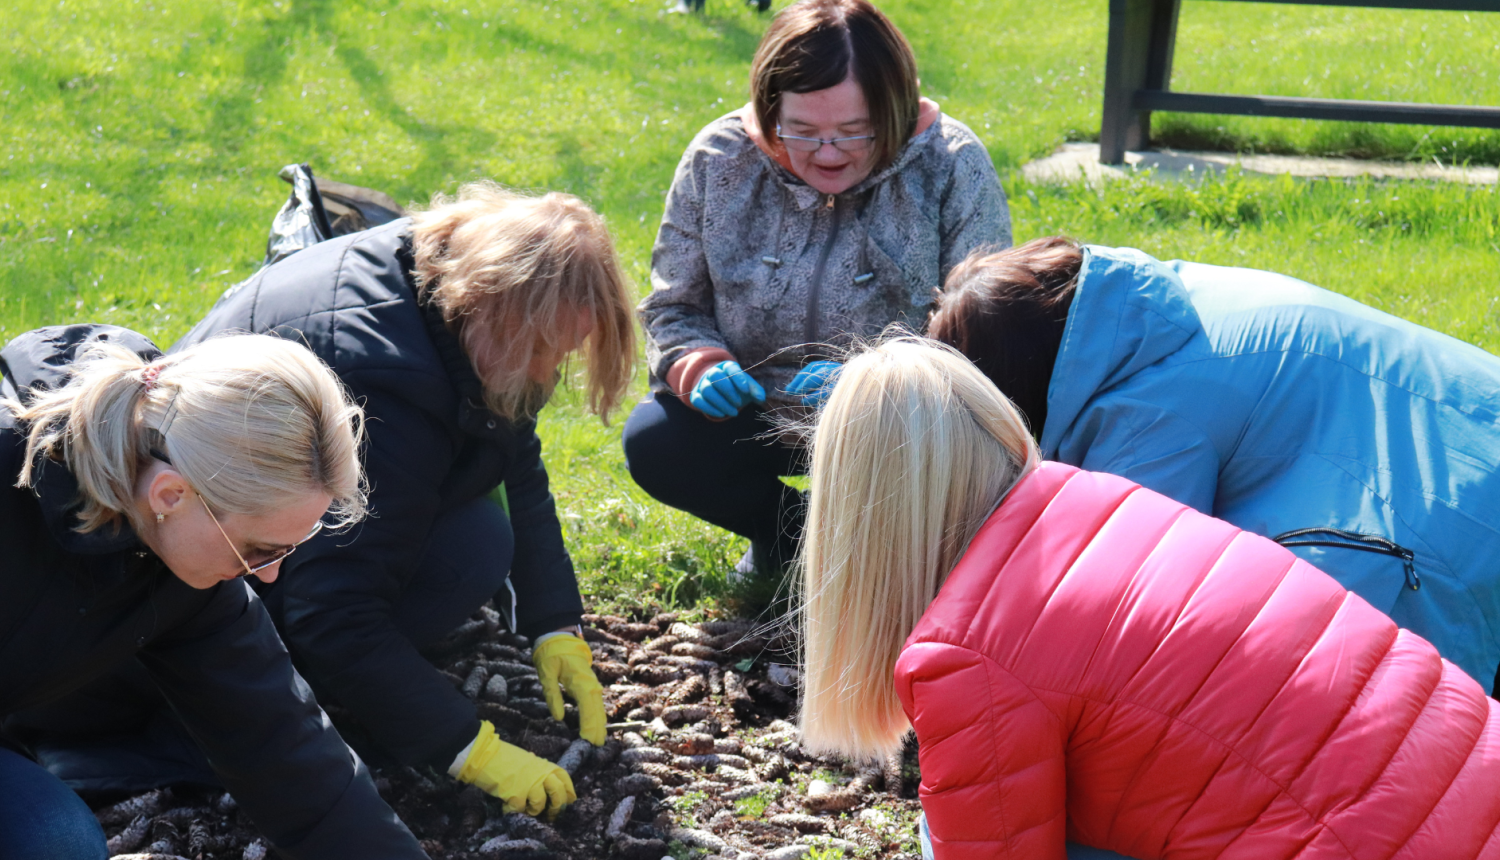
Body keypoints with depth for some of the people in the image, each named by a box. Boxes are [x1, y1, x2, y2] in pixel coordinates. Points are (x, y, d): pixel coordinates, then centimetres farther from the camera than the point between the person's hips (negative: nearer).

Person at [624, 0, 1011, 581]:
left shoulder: (952, 168, -17)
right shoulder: (718, 160, -10)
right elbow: (673, 306, 0)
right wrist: (700, 368, -24)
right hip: (758, 410, 2)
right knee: (652, 443, -22)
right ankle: (786, 534, 7)